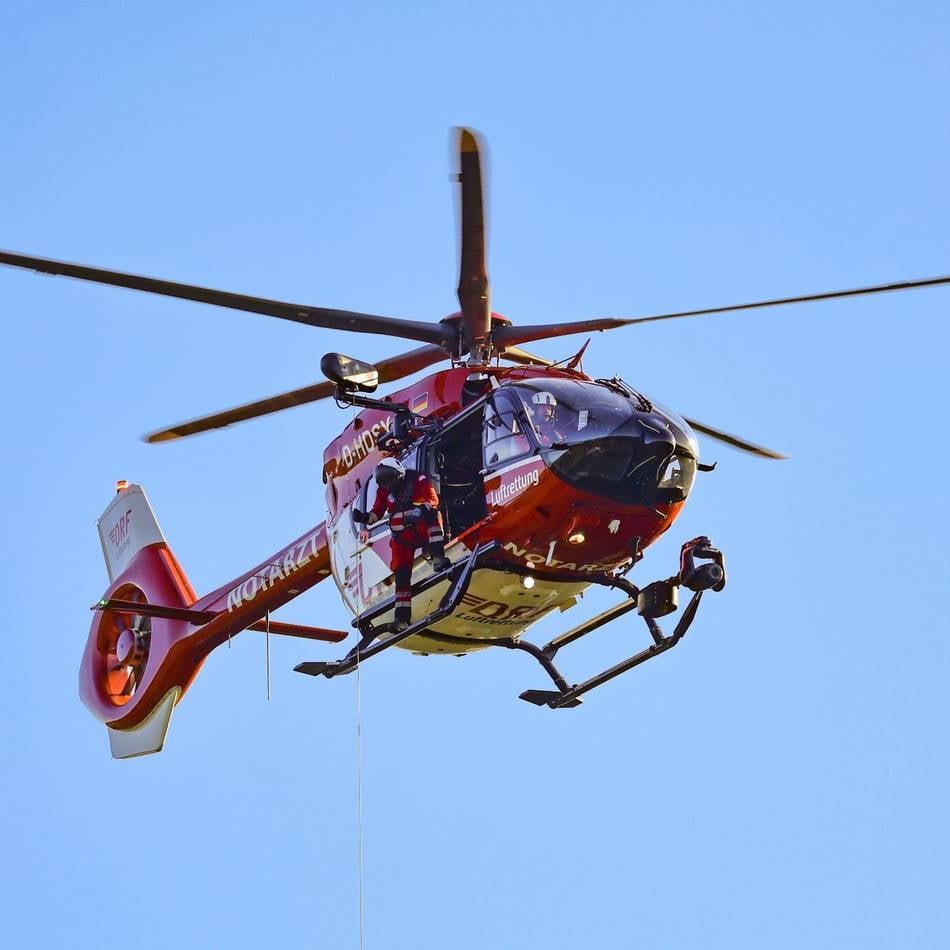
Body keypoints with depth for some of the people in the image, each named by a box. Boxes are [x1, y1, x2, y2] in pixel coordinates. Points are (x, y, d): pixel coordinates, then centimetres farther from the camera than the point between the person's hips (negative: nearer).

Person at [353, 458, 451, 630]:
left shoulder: (418, 480, -6)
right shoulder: (384, 489, 8)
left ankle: (438, 558, -47)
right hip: (401, 537, 4)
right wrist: (365, 518, -7)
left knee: (432, 514, -36)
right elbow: (377, 512, 14)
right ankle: (402, 618, -8)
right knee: (402, 574, -9)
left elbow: (433, 500, -16)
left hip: (422, 529, -4)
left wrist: (420, 509, -36)